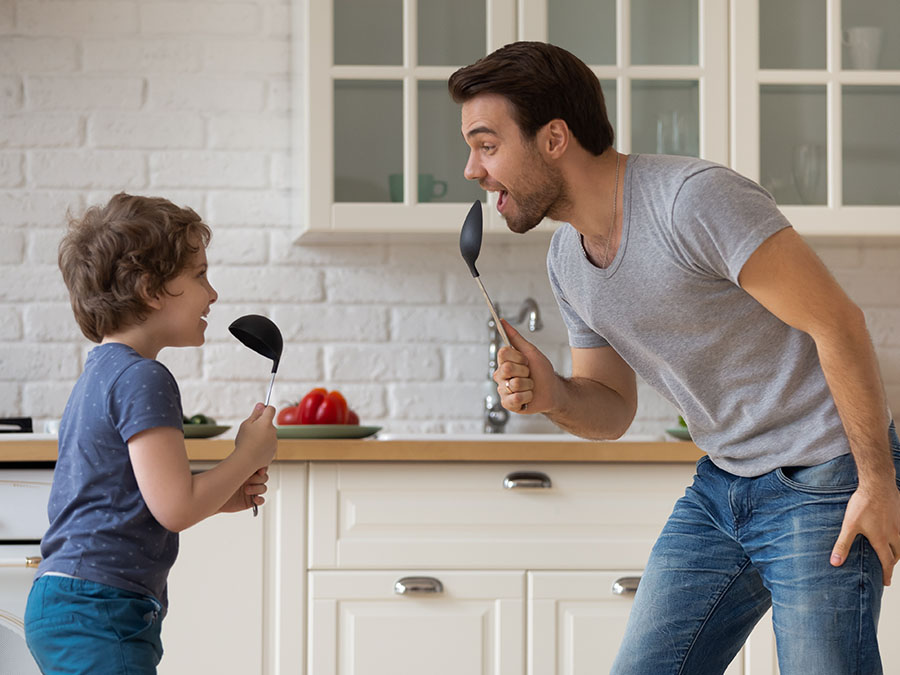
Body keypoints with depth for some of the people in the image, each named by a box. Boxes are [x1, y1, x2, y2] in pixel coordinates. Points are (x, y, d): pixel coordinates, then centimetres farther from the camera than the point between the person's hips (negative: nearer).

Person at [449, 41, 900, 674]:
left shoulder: (695, 197, -21)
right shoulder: (566, 259, 6)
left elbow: (837, 323, -21)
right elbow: (613, 411, 13)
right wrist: (553, 396, -10)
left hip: (823, 482, -8)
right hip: (721, 483, 8)